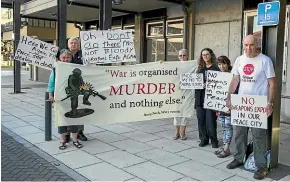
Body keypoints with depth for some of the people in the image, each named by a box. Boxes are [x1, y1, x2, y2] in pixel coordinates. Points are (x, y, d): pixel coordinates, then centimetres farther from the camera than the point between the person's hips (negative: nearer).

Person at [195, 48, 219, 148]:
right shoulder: (200, 68, 15)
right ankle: (204, 139, 19)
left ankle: (213, 140, 13)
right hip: (200, 97, 5)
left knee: (210, 120, -3)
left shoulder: (215, 68, -1)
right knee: (201, 119, 6)